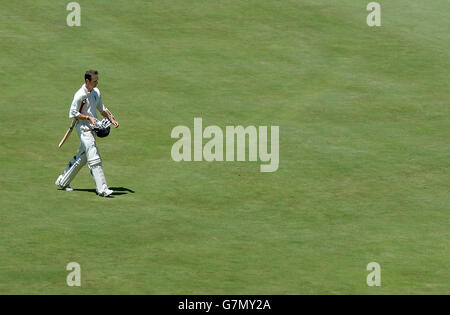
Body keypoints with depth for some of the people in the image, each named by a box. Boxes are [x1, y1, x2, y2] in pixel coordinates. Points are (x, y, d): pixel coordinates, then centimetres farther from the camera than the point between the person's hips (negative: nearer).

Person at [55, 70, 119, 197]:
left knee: (81, 157, 15)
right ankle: (102, 189, -16)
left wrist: (112, 119, 10)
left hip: (92, 127, 9)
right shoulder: (80, 95, -16)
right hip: (83, 128, -9)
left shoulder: (96, 92, 9)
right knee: (94, 158, -14)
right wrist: (88, 118, -19)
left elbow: (102, 108, 22)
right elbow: (73, 113, -12)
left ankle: (62, 182, 27)